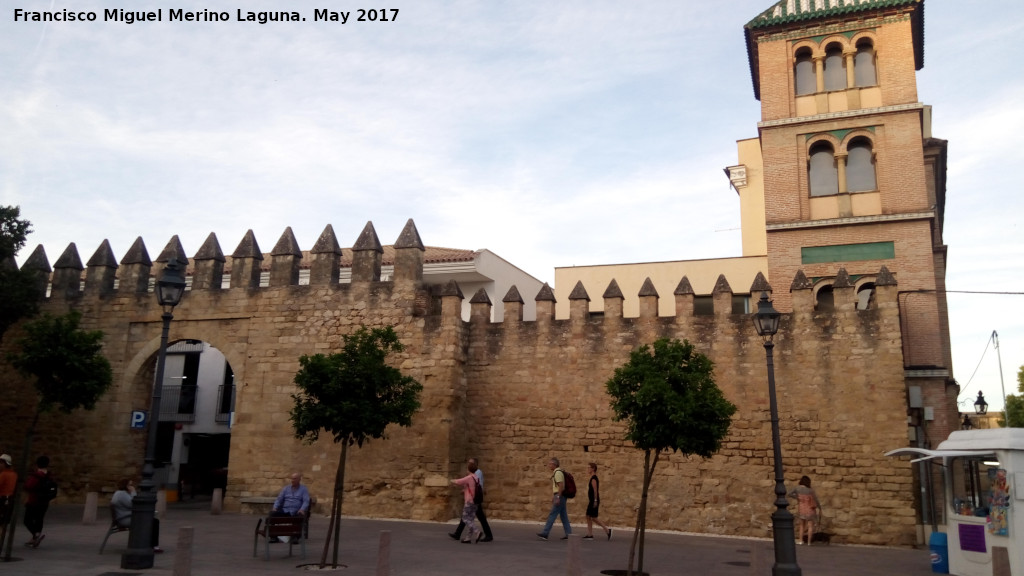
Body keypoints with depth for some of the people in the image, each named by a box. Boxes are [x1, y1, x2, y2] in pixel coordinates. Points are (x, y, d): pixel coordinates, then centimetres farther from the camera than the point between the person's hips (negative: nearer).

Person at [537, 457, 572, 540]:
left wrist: (558, 498, -23)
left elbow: (561, 486, -22)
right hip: (560, 496, 10)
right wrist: (553, 497, 24)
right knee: (563, 516, 10)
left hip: (559, 496, -10)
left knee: (552, 514, -9)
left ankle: (545, 533, -9)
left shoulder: (558, 472, -14)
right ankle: (568, 534, 12)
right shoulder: (555, 472, 17)